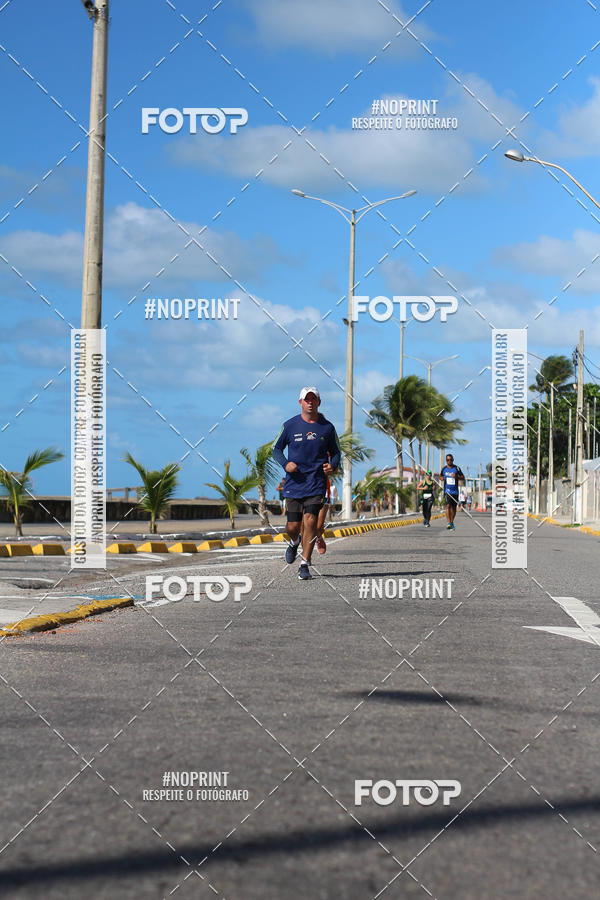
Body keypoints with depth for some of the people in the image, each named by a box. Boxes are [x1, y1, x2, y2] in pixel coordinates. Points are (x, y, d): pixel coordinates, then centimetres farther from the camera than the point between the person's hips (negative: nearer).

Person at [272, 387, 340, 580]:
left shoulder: (327, 427, 5)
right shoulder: (290, 425, 2)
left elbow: (335, 452, 15)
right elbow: (276, 448, 11)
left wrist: (332, 466, -7)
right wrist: (285, 463, -9)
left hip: (316, 484, 0)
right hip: (294, 483, 0)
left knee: (310, 521, -13)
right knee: (293, 526, 1)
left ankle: (304, 565, -5)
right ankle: (294, 542, 38)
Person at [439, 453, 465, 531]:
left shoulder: (456, 468, -1)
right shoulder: (444, 469, 4)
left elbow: (463, 478, 1)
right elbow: (441, 476, 23)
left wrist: (457, 476, -18)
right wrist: (442, 478, -1)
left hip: (455, 491, 1)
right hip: (447, 491, -1)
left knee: (453, 507, 8)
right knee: (448, 506, -17)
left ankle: (452, 522, 24)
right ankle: (449, 523, -24)